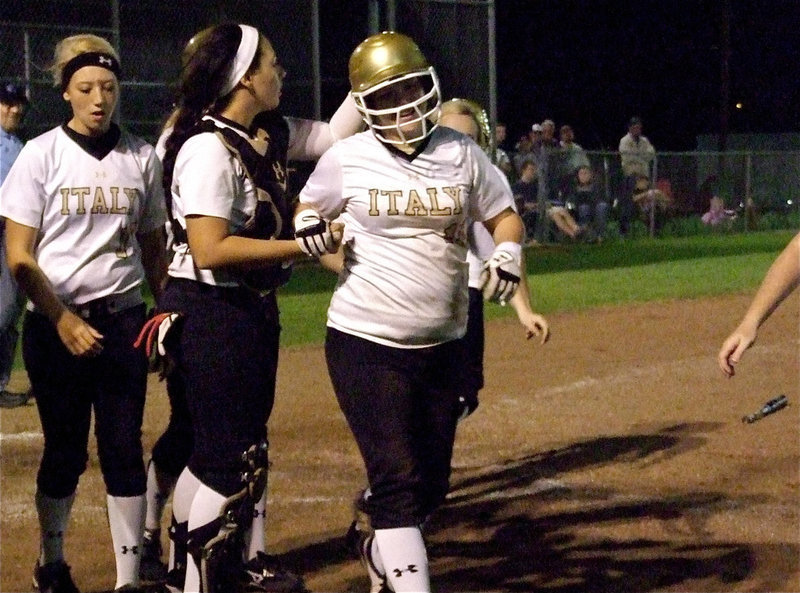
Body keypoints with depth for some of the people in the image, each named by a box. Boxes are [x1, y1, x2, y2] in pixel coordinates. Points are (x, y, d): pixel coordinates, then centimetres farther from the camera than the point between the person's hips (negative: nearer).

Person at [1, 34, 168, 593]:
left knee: (124, 447, 0)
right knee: (65, 450, 4)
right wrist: (63, 322, -15)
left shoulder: (142, 158, 6)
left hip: (123, 320, 2)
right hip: (54, 324, -2)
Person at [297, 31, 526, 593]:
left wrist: (508, 251, -10)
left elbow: (505, 216, 12)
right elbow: (306, 214, 13)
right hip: (366, 344, -4)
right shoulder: (347, 159, -3)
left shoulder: (461, 153, 2)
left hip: (443, 347, 4)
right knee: (399, 481, -11)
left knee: (431, 483, 13)